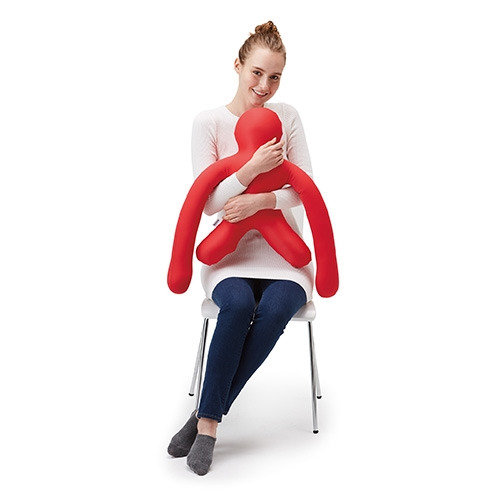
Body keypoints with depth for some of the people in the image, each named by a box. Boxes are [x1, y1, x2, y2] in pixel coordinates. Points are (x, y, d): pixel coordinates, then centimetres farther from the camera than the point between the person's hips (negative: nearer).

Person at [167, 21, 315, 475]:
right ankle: (209, 418, -16)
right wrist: (254, 167, -22)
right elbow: (208, 203, -7)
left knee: (275, 308, -30)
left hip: (282, 246, 2)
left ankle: (208, 417, -16)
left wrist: (263, 199, -19)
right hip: (230, 248, -1)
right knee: (238, 304, -33)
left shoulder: (287, 116, 5)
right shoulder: (210, 122, -1)